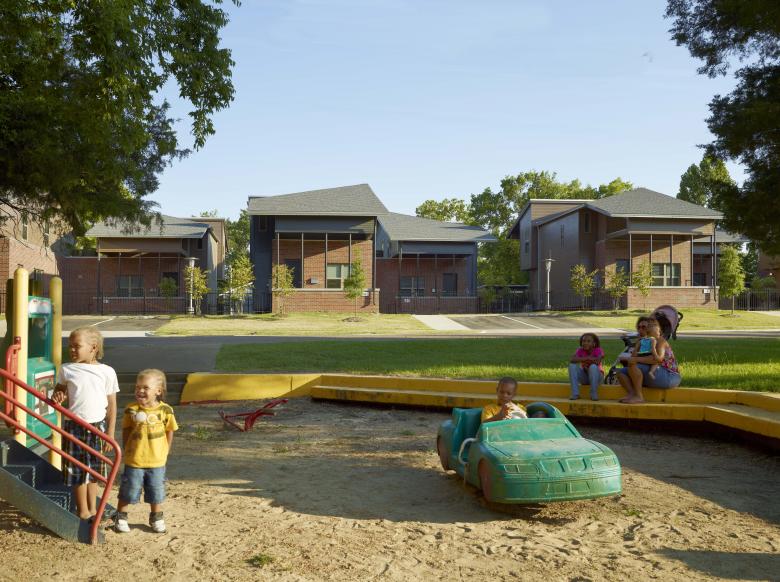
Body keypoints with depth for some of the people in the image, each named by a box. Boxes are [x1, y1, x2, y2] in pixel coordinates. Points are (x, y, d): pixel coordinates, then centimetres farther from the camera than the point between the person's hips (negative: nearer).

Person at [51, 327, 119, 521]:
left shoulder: (107, 372, -5)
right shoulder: (67, 369, -2)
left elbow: (111, 405, -1)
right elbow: (60, 388, 16)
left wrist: (110, 433, -1)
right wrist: (57, 396, -9)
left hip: (97, 426, 0)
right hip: (74, 426, 0)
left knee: (93, 470, 12)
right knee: (77, 469, 5)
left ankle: (92, 509, 27)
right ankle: (82, 510, 18)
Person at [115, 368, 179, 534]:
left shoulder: (165, 410, -8)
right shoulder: (131, 410, -7)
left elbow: (169, 431, 4)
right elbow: (125, 431, 5)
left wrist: (165, 451, 3)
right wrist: (127, 449, 0)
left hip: (157, 461, 0)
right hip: (134, 460, 0)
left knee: (156, 491, 13)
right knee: (128, 491, 9)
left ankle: (156, 518, 31)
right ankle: (121, 517, 28)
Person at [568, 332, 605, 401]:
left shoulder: (598, 350, -15)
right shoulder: (580, 350, -8)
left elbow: (597, 361, -34)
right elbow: (572, 360, -26)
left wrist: (584, 360, -23)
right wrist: (587, 358, -34)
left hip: (597, 377, -3)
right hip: (584, 377, 3)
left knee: (593, 366, -34)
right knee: (572, 365, -21)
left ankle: (594, 394, -21)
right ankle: (575, 394, -22)